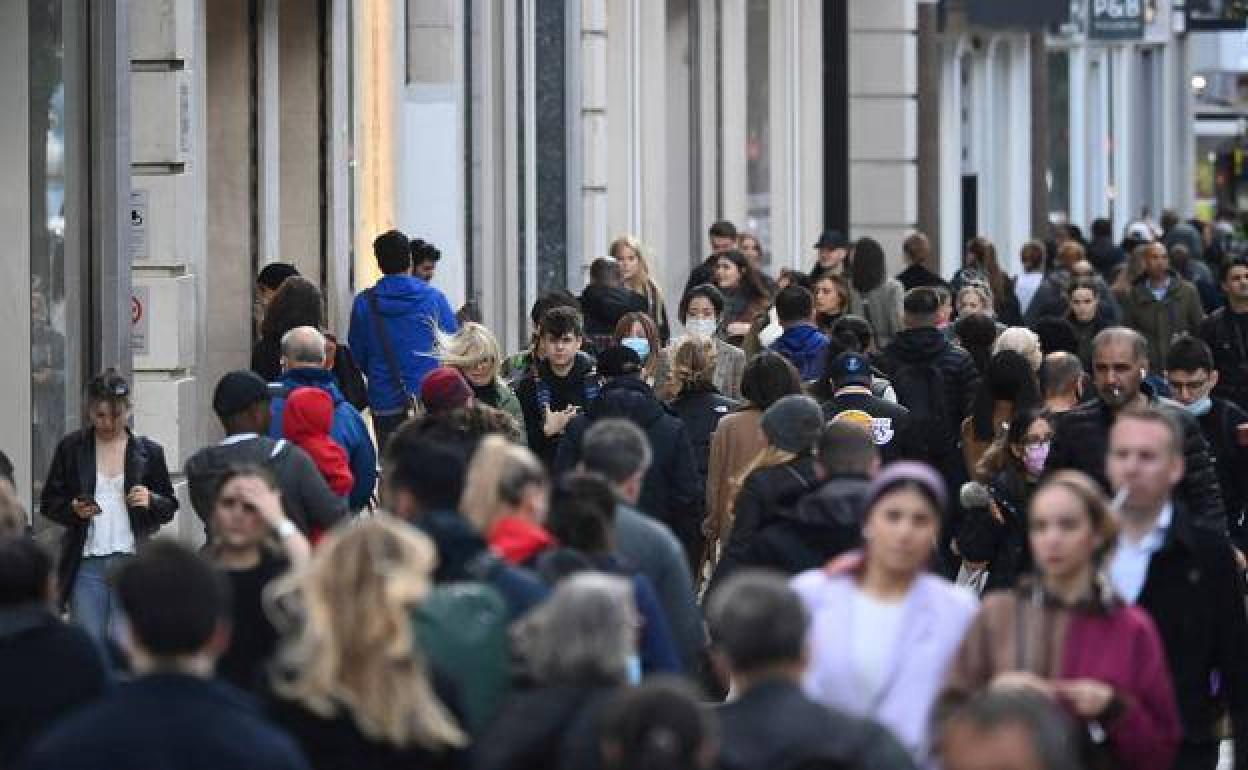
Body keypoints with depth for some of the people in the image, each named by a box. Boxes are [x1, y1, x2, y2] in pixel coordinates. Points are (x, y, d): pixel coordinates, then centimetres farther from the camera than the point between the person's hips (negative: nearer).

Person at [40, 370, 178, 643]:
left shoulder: (148, 452, 5)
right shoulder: (71, 448, 5)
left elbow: (169, 508, 11)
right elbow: (48, 502, 10)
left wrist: (151, 501, -11)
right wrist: (73, 509, -11)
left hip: (131, 560, -1)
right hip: (86, 565, 1)